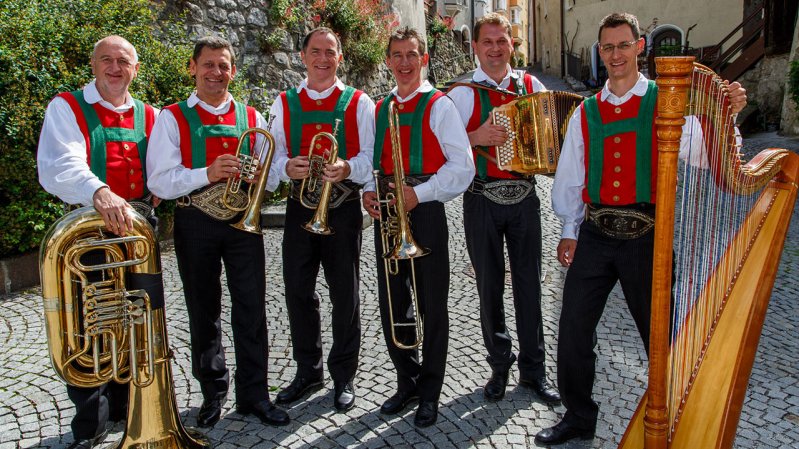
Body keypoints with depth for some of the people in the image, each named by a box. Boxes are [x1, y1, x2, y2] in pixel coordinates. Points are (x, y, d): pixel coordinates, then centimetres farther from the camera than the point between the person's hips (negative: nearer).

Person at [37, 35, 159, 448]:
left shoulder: (149, 116, 12)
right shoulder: (67, 108, -3)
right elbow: (59, 166, -20)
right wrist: (99, 192, -39)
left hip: (136, 232, 4)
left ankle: (124, 405, 32)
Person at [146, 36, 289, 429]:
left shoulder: (252, 118, 8)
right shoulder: (172, 118, 0)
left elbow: (271, 178, 8)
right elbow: (159, 181, -9)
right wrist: (207, 174, -24)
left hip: (243, 222, 2)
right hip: (196, 223, -1)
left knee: (251, 309, 2)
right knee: (203, 312, 11)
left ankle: (254, 394, 16)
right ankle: (213, 392, 28)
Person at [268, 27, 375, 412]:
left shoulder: (359, 103, 2)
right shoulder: (284, 103, 10)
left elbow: (369, 158, -4)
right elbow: (275, 154, 7)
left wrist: (347, 169, -26)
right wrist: (288, 167, -16)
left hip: (343, 209, -2)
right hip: (300, 207, 3)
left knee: (345, 297, 4)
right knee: (298, 293, 8)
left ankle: (343, 377, 21)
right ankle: (308, 371, 27)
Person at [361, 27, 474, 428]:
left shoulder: (439, 105, -4)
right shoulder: (379, 108, 14)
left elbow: (462, 166, -10)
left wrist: (419, 193, -18)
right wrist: (369, 191, 0)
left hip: (425, 211, -5)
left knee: (432, 306, 4)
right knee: (391, 304, 11)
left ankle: (429, 392, 20)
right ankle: (407, 380, 30)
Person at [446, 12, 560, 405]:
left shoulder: (531, 86, 7)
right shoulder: (463, 93, -1)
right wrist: (476, 137, -19)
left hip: (524, 197, 2)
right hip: (482, 200, -2)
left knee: (528, 284, 7)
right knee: (489, 287, 8)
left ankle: (533, 368, 21)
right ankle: (500, 365, 25)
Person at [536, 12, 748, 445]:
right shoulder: (585, 113, 11)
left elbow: (699, 153, -11)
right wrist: (569, 230, 10)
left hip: (645, 234, -3)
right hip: (595, 234, 3)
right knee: (573, 327, 6)